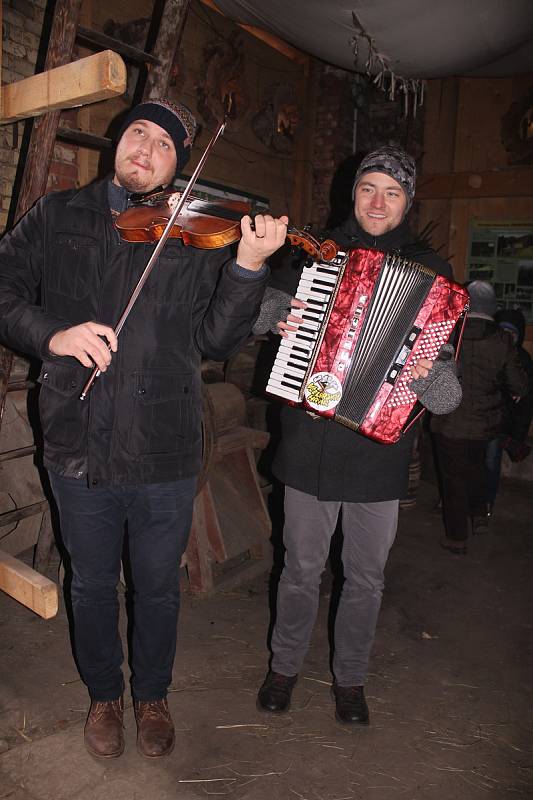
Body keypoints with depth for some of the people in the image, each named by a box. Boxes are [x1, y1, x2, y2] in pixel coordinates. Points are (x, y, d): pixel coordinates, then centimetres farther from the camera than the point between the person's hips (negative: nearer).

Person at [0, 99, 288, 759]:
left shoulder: (197, 235, 1)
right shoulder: (55, 216, 6)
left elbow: (216, 339, -7)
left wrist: (248, 266, -22)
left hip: (165, 455, -1)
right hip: (78, 449, 1)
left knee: (157, 588, 17)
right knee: (92, 585, 19)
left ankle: (152, 696, 44)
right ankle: (103, 695, 46)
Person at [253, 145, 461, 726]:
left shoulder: (429, 270, 3)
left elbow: (444, 362, -3)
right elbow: (266, 306, 12)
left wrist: (432, 377, -26)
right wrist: (276, 313, -11)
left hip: (380, 447, 0)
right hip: (311, 443, 0)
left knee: (366, 576, 14)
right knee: (302, 567, 13)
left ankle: (350, 677, 37)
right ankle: (284, 665, 37)